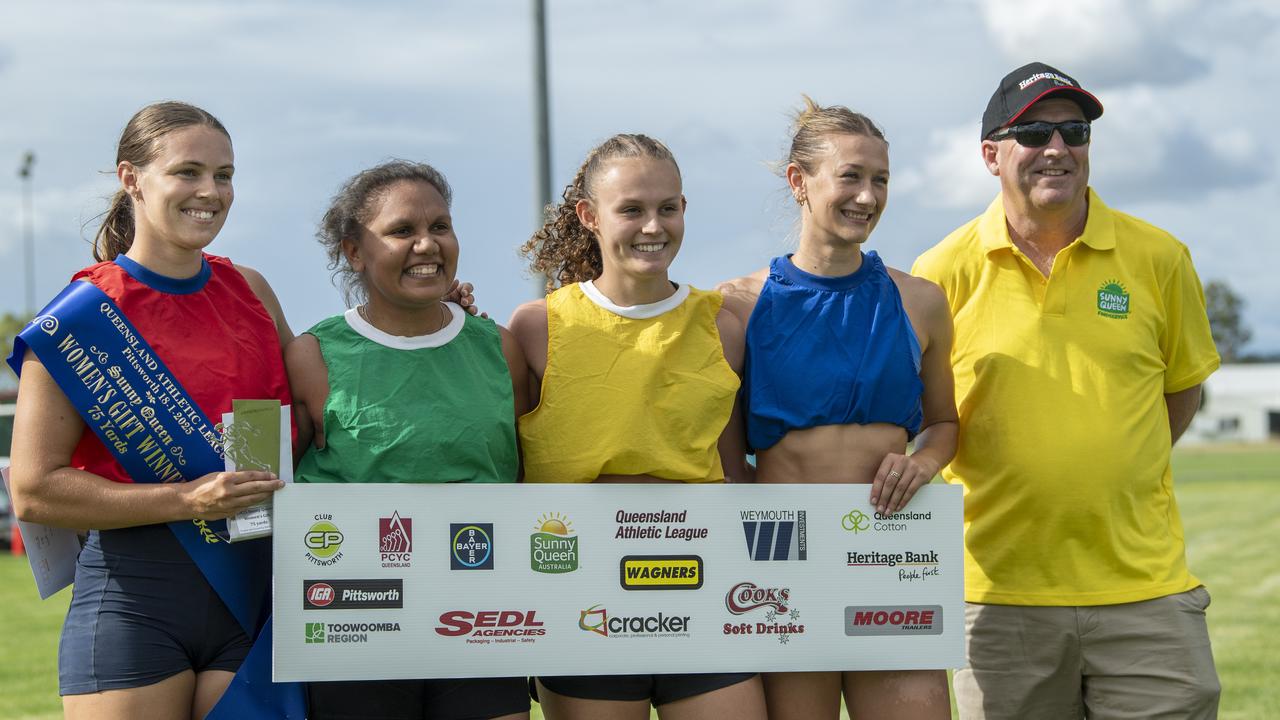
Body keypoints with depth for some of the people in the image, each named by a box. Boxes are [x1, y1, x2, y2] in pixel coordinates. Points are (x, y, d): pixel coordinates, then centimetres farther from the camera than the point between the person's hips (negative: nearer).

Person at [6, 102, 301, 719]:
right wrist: (186, 499, -17)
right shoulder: (80, 316, -5)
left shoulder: (250, 291, 11)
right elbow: (33, 491, -8)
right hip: (134, 599, -4)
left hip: (254, 593, 4)